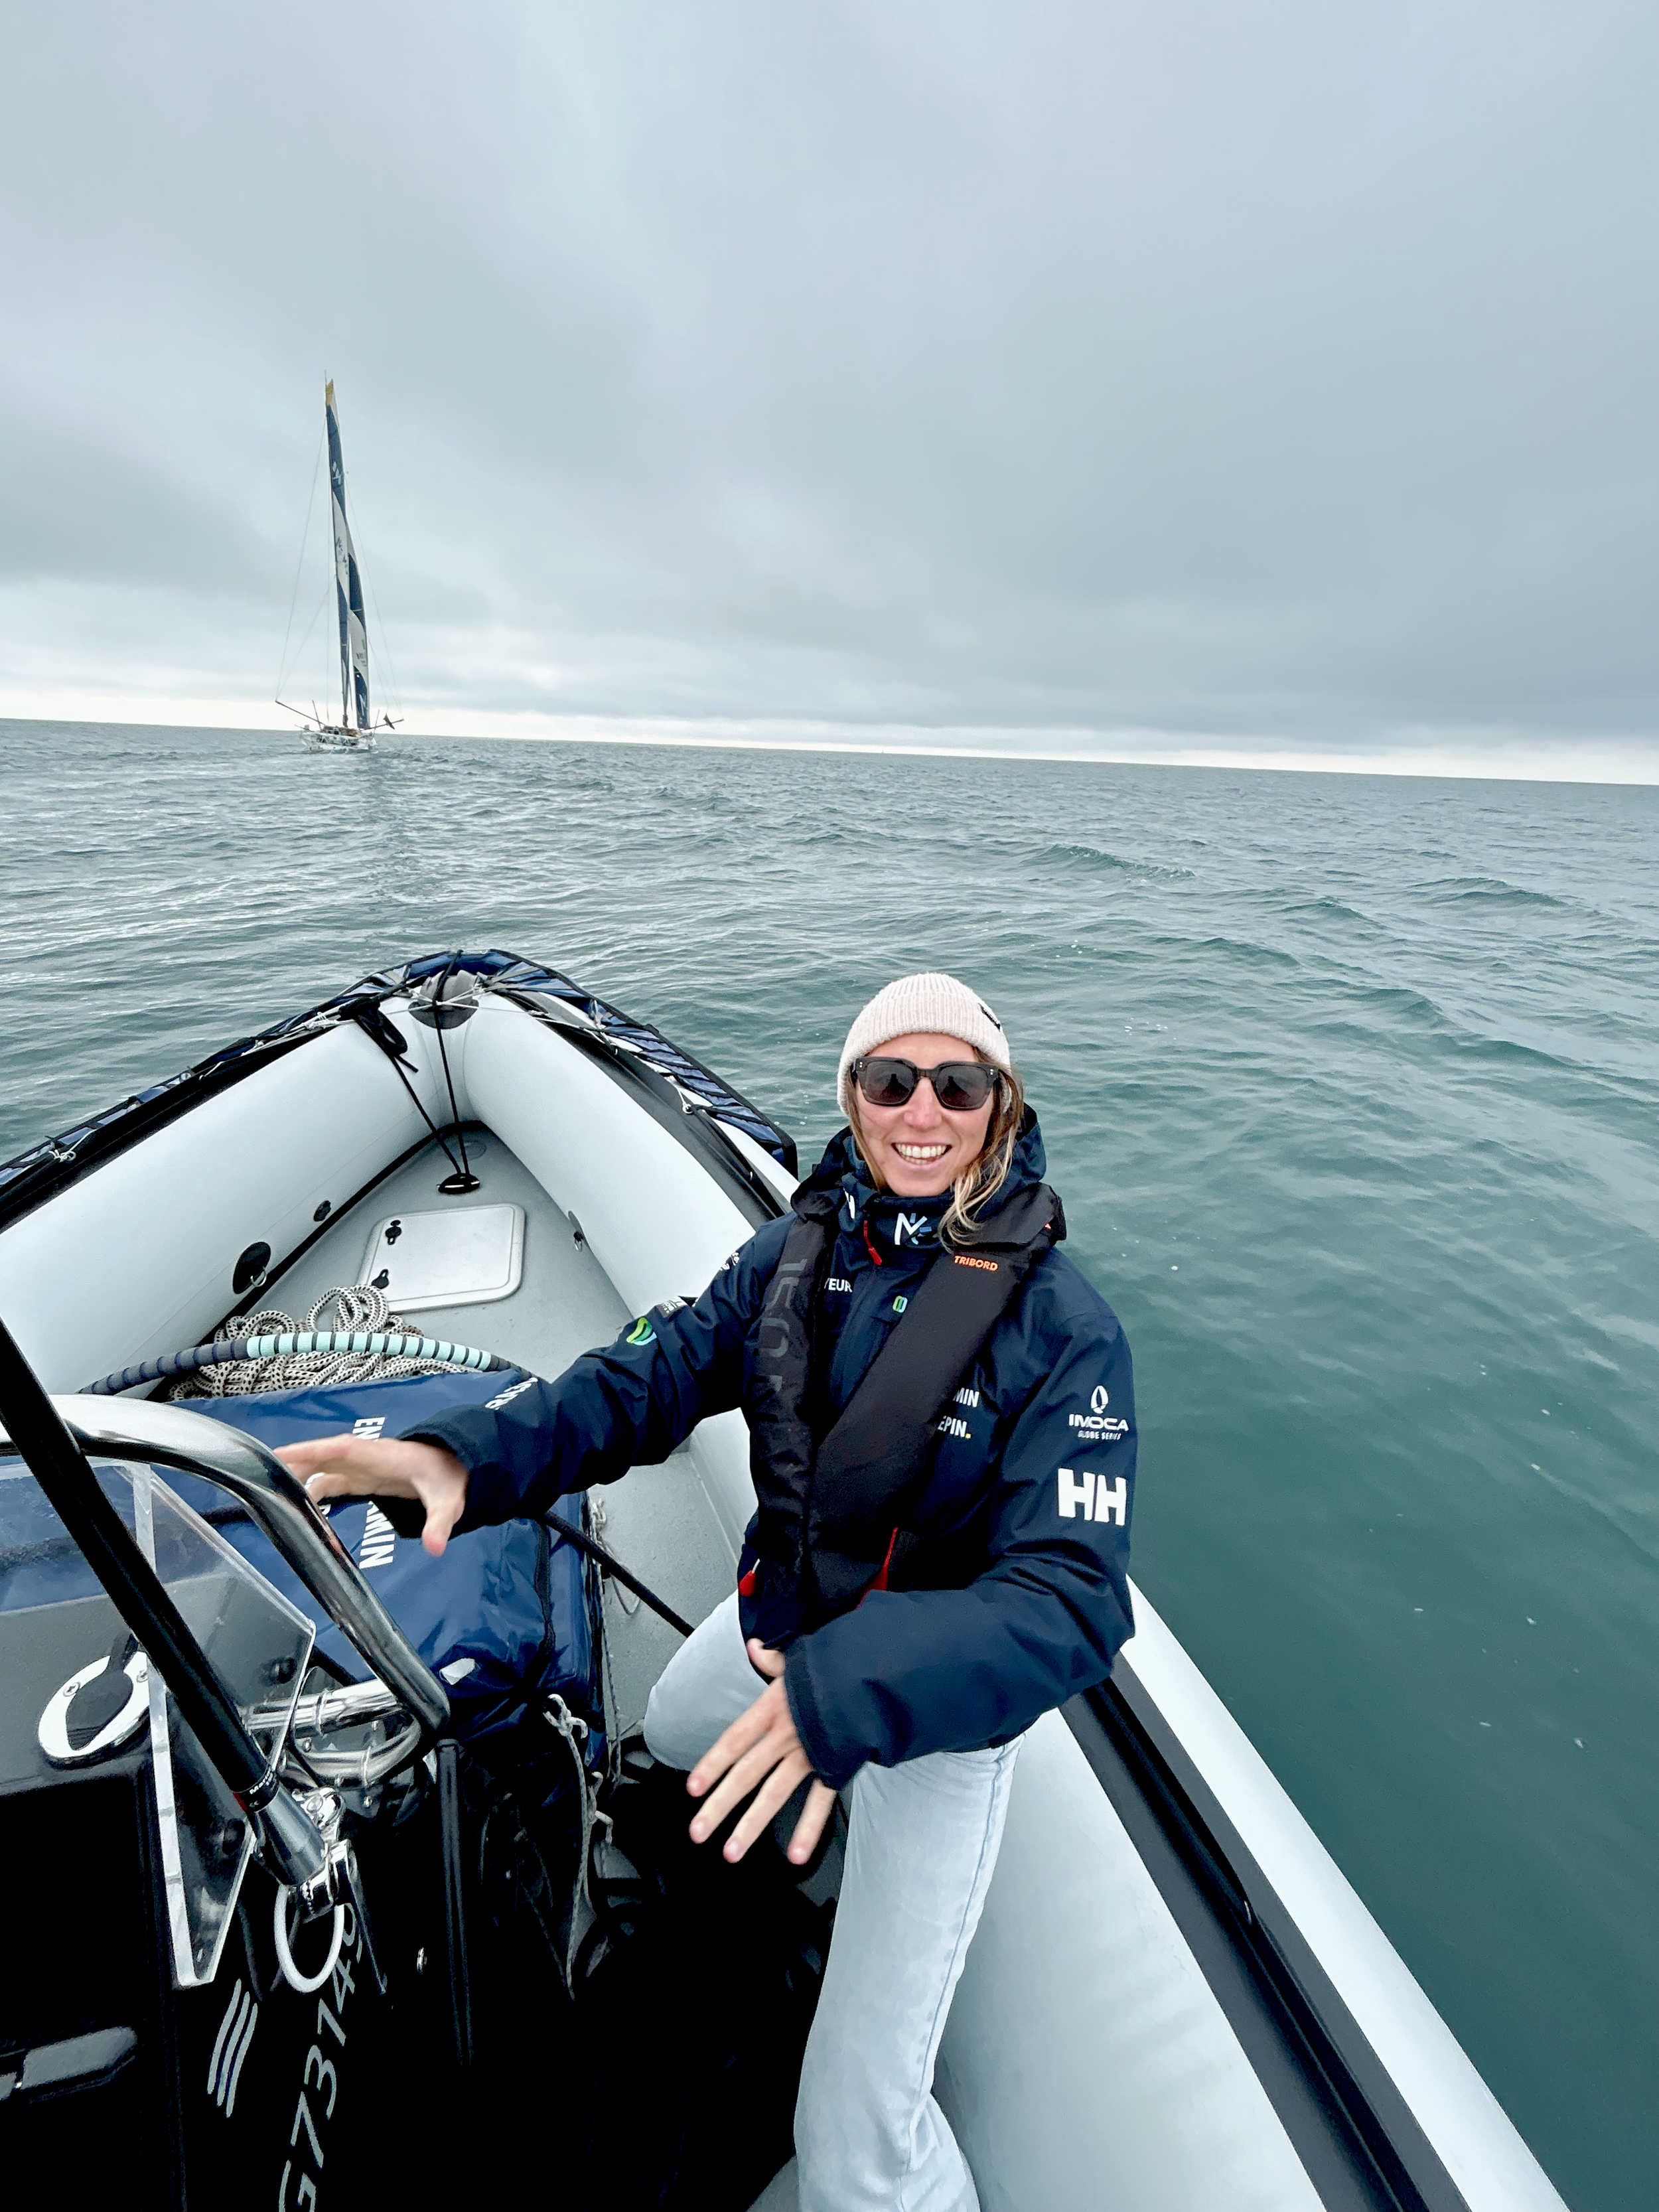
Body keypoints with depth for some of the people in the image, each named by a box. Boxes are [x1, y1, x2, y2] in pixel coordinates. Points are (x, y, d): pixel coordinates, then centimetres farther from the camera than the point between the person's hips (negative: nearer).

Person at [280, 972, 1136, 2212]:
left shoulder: (1064, 1325, -27)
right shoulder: (800, 1247, -13)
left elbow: (1072, 1605, -32)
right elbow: (658, 1372, -14)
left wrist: (849, 1690, -46)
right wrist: (471, 1454, -30)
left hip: (940, 1698, -5)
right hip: (782, 1621, 6)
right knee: (666, 1738, 36)